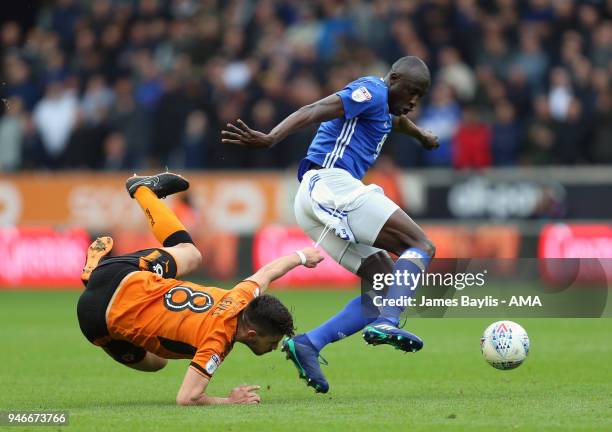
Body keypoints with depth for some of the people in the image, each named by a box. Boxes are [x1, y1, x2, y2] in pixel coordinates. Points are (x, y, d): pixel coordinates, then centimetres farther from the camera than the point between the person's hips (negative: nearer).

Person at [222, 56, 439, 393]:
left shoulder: (383, 107, 28)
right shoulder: (371, 91, -3)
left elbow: (396, 119, 55)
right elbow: (314, 111, -19)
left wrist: (420, 135, 76)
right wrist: (271, 139, -34)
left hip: (314, 204, 10)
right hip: (329, 182, -10)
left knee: (388, 283, 4)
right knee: (421, 247, -14)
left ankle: (309, 344, -7)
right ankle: (386, 323, -35)